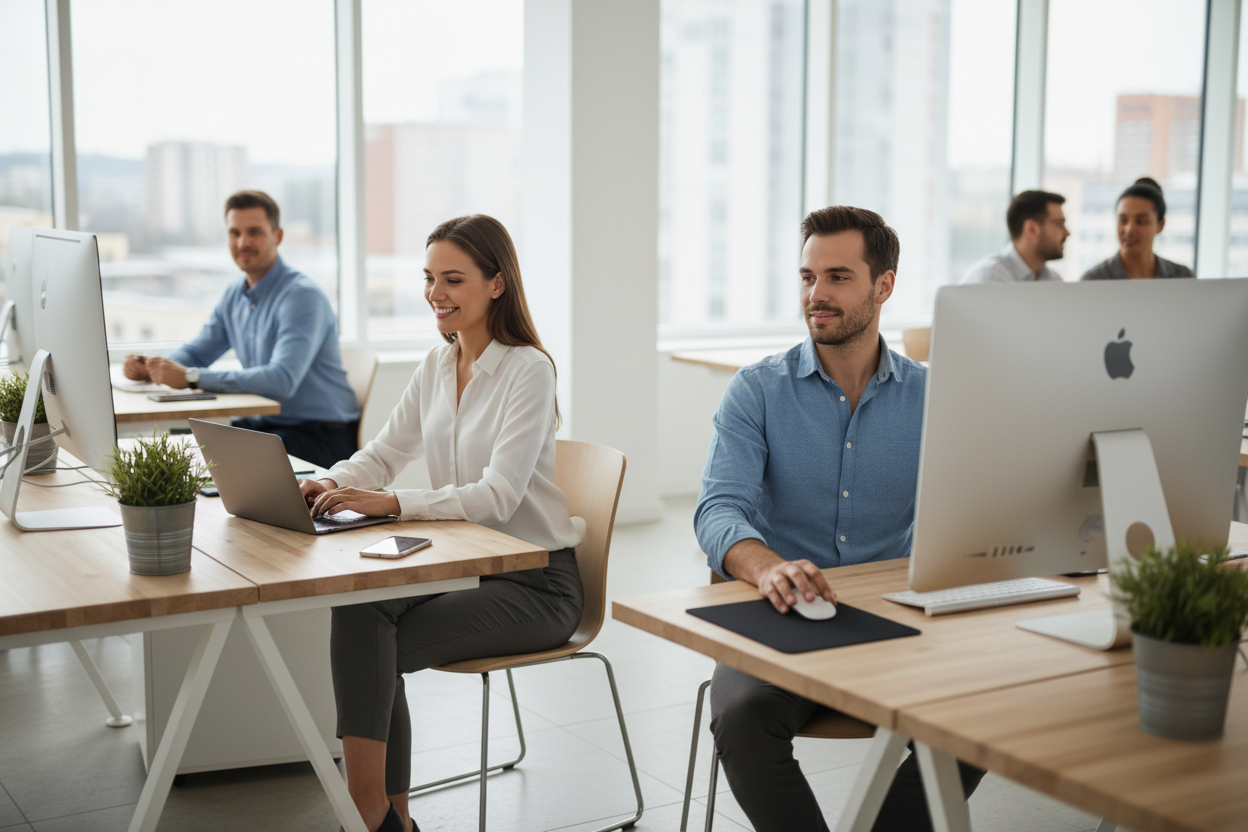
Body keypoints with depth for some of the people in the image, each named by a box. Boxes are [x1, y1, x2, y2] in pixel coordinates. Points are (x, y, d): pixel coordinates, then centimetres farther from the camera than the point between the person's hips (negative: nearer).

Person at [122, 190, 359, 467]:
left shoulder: (302, 296, -18)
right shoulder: (235, 295, 10)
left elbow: (282, 381, -30)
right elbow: (196, 351, 21)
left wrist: (190, 377, -31)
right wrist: (152, 366, -4)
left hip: (322, 434, -8)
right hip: (266, 422, 8)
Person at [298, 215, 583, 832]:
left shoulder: (528, 369, -14)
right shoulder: (437, 367, 10)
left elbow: (497, 496, -24)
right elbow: (384, 453, 12)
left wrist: (391, 503, -36)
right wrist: (330, 484, -11)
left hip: (535, 582, -6)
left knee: (377, 647, -23)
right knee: (357, 613, -22)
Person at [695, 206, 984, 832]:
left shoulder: (929, 397, 7)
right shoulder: (757, 391, 0)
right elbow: (719, 509, -13)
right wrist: (769, 567, -36)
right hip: (778, 619, -1)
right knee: (742, 718, -31)